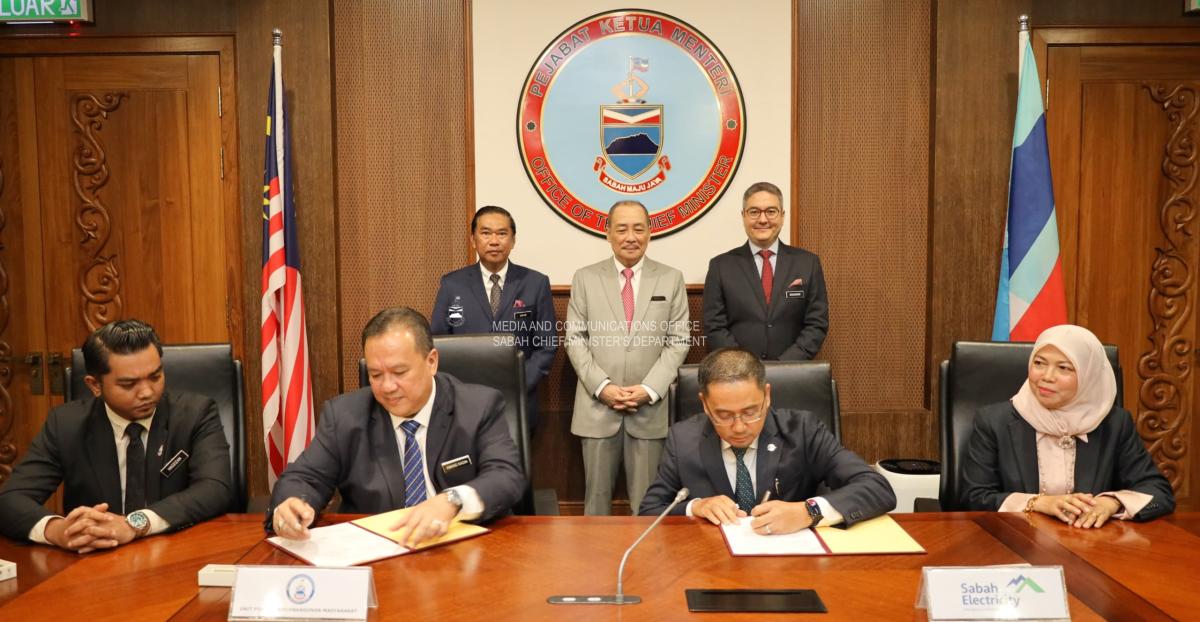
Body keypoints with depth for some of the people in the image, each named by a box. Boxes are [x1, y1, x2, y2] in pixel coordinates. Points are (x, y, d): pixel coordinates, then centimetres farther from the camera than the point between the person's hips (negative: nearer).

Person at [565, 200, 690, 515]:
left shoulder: (671, 279, 5)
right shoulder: (585, 278, 5)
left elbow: (678, 341, 2)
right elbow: (575, 339, 2)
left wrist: (649, 389, -10)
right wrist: (602, 386, -10)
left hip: (650, 407, 0)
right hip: (597, 405, 0)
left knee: (646, 500, 5)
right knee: (597, 495, 8)